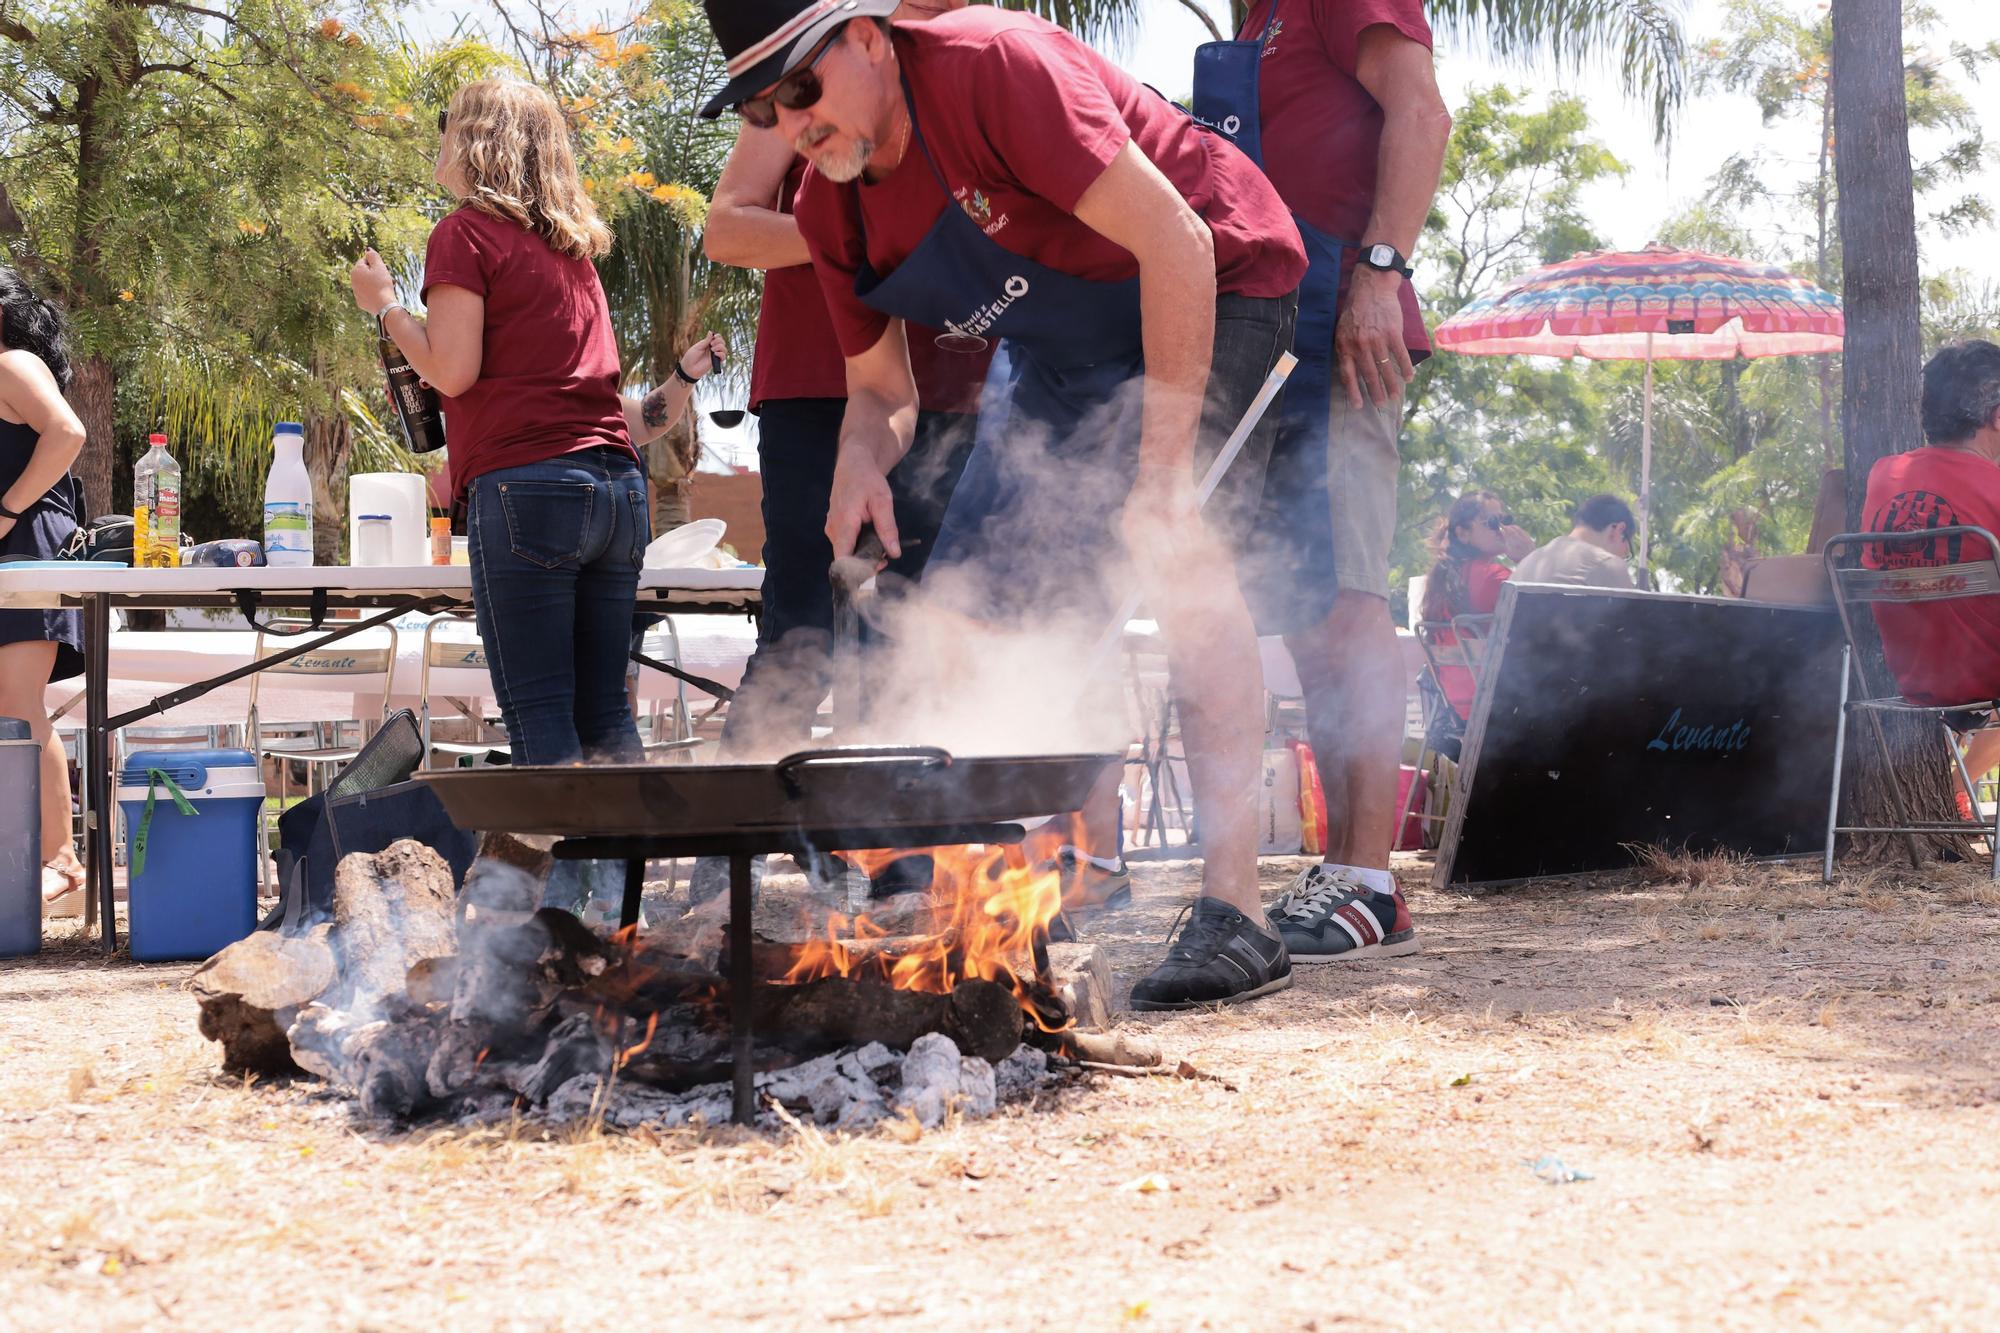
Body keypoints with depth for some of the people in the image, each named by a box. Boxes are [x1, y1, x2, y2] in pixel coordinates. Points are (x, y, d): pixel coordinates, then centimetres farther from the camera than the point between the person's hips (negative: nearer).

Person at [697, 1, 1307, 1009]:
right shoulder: (831, 216, -6)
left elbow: (1173, 241, -31)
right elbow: (880, 390, 7)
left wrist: (1163, 474, -33)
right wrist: (861, 464, -19)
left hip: (1209, 294, -8)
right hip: (1064, 352, 8)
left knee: (1177, 551, -28)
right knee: (973, 598, 4)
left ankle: (1234, 910, -29)